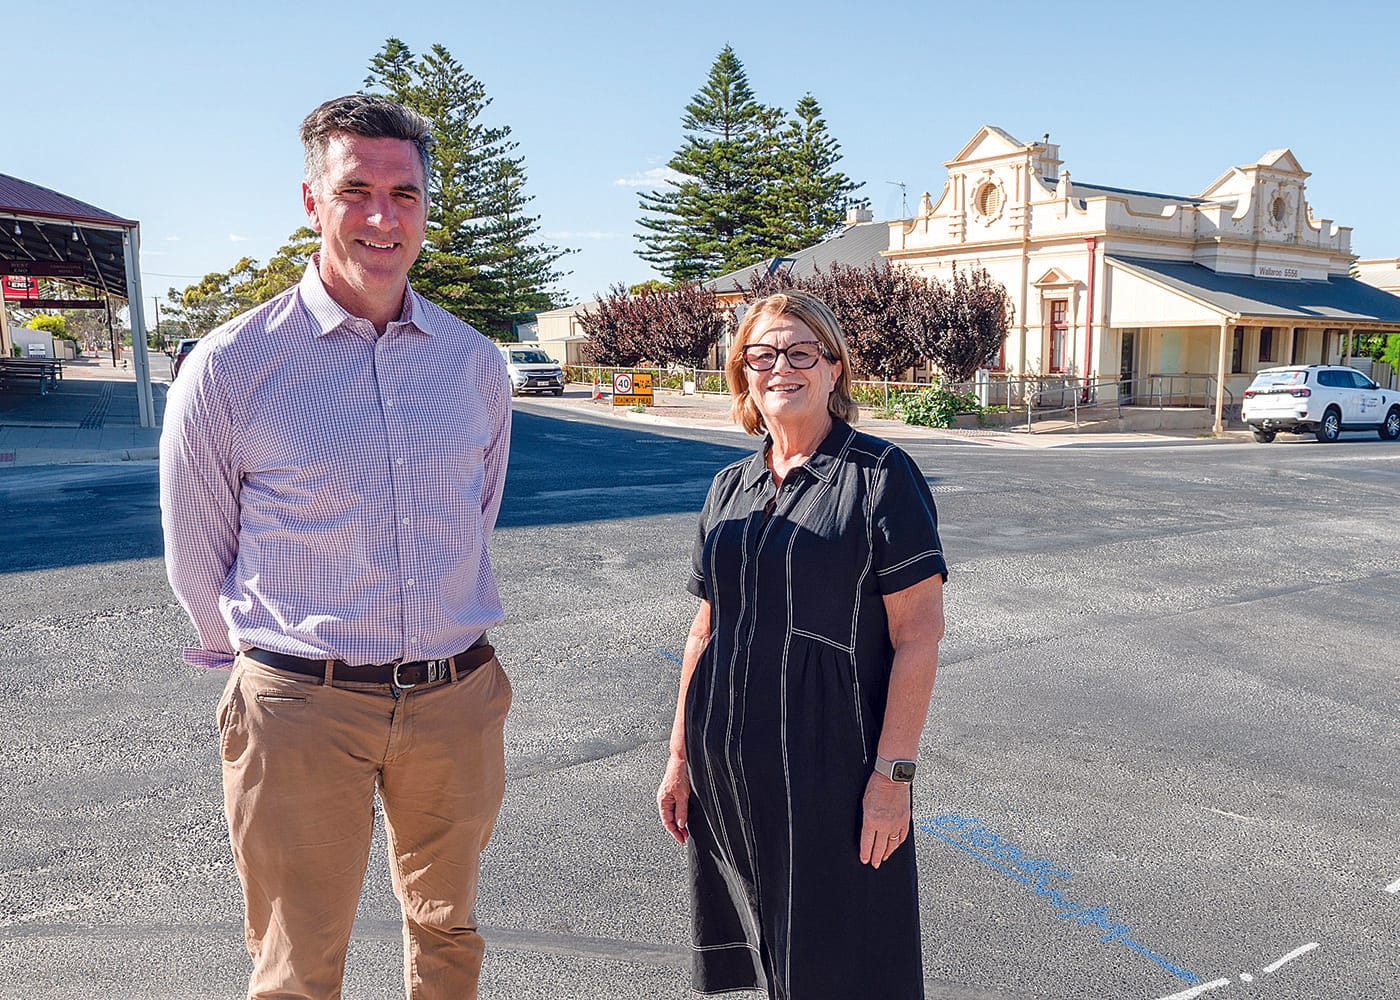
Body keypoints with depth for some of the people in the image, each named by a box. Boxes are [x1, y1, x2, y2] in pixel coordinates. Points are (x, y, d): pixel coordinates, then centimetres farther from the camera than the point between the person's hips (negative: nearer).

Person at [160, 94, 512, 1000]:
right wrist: (263, 666, 11)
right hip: (302, 710, -3)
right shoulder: (230, 366, -8)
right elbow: (197, 554, 2)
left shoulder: (476, 363, 3)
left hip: (459, 697, 3)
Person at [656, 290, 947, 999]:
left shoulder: (879, 477, -8)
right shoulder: (729, 488, 9)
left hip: (832, 768, -5)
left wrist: (893, 773, -15)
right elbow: (705, 633, 13)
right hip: (727, 766, 5)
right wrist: (680, 759, 12)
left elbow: (917, 637, -11)